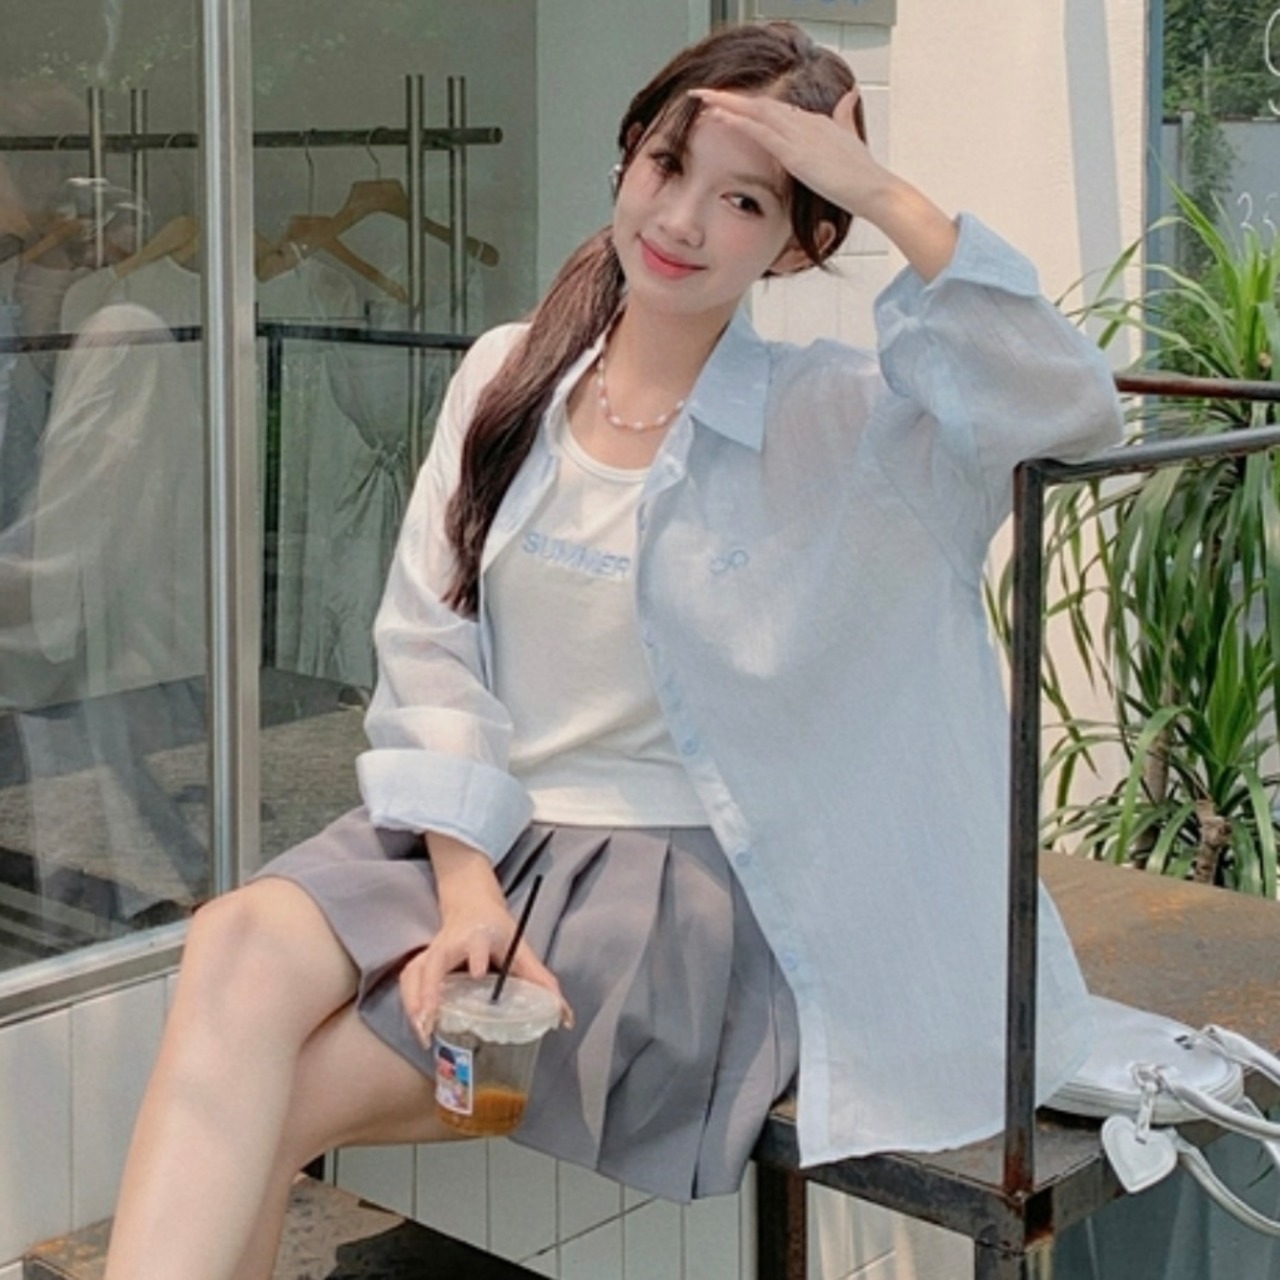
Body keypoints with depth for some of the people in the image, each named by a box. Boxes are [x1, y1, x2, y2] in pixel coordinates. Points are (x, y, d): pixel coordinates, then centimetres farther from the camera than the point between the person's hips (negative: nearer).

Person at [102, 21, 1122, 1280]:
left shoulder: (830, 420, -3)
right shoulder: (507, 376, 7)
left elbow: (1070, 406, -18)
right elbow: (427, 644, 0)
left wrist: (890, 198, -23)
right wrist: (465, 881, -14)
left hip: (687, 873, -3)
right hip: (476, 832, 4)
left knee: (274, 1096, -21)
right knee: (236, 950, -28)